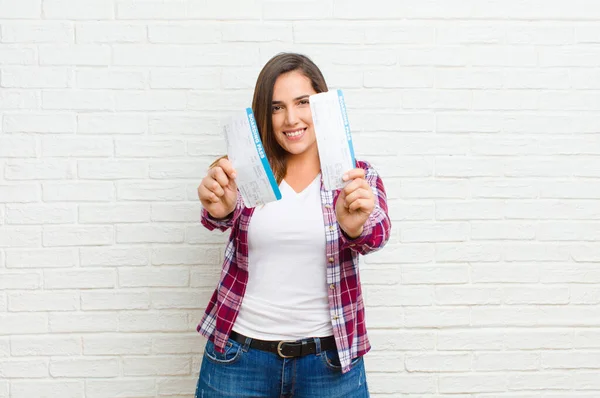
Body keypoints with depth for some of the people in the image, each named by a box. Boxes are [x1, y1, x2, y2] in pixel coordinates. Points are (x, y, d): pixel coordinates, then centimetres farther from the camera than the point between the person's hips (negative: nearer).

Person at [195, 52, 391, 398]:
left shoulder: (356, 177, -3)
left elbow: (375, 233, -20)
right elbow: (225, 215, -19)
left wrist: (356, 226, -43)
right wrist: (219, 208, -42)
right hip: (238, 353, 1)